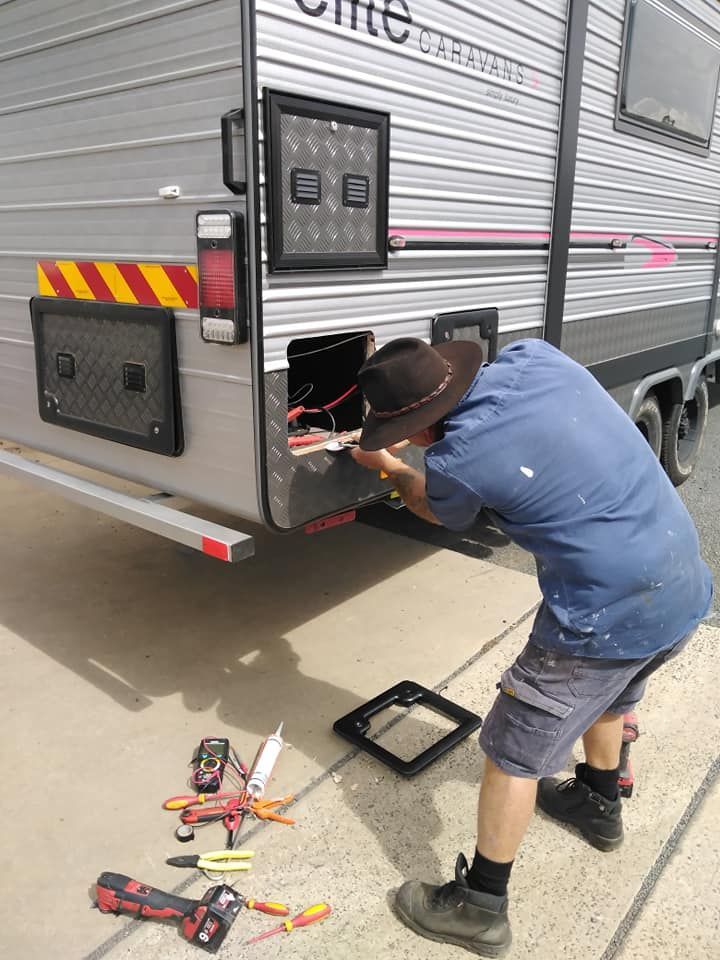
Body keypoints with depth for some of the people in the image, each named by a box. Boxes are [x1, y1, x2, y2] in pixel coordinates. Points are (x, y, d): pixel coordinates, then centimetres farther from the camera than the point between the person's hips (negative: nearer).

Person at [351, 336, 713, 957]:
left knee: (513, 756, 10)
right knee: (609, 695, 34)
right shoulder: (536, 357, -4)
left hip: (607, 619, -8)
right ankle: (599, 805, 58)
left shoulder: (456, 461, -21)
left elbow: (440, 511, 6)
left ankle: (480, 908, 28)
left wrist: (389, 467, 25)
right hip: (685, 590, 8)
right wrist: (418, 445, 22)